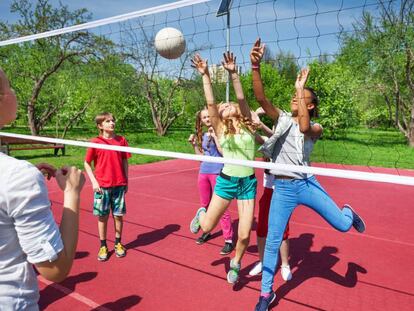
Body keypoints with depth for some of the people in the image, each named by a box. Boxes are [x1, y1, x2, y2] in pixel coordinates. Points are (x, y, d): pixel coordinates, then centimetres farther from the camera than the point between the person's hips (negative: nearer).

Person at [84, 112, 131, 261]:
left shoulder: (121, 140, 2)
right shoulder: (95, 142, -3)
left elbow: (125, 162, 7)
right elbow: (87, 163, 3)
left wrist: (126, 181, 6)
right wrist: (94, 181, -6)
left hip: (119, 185, 1)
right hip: (102, 186, -1)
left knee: (118, 215, 8)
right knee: (102, 216, 7)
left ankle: (118, 243, 25)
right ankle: (103, 246, 22)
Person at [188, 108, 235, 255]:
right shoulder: (202, 135, 11)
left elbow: (223, 152, -19)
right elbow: (201, 156, 15)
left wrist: (214, 136, -19)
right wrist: (194, 144, 4)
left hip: (217, 172, -6)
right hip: (203, 172, 7)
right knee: (204, 205, 16)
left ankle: (229, 240, 4)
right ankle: (206, 231, 34)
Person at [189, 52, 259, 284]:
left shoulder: (248, 126, 3)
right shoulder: (220, 129, 0)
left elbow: (242, 98, -11)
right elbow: (210, 103, -12)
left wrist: (233, 73, -19)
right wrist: (205, 76, -19)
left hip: (249, 183, 1)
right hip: (227, 181, -1)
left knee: (245, 234, 0)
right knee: (207, 227, 5)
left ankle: (236, 263, 31)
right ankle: (201, 213, 43)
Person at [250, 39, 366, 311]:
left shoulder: (316, 127, 0)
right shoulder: (282, 118, 6)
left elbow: (304, 127, -26)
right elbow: (260, 97, -11)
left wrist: (300, 88, -20)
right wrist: (255, 66, -25)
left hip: (307, 184, -1)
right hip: (283, 188, 1)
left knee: (343, 225, 4)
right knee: (272, 242, 3)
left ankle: (349, 213, 45)